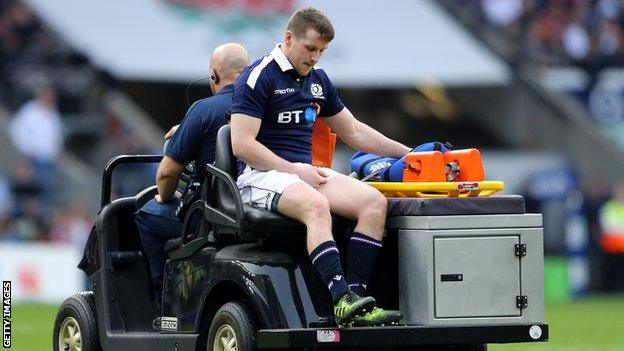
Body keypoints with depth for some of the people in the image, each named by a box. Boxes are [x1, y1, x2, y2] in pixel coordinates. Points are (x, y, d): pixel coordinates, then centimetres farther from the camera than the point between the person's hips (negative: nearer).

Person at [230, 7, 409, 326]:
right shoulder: (258, 77, -6)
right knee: (316, 204, -38)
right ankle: (342, 299, -50)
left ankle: (355, 296, -28)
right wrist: (295, 170, -16)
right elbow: (242, 145, -13)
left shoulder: (318, 80, 18)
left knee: (374, 201, -17)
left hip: (306, 172, 8)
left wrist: (407, 153, 21)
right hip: (262, 174, -8)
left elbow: (353, 132, 27)